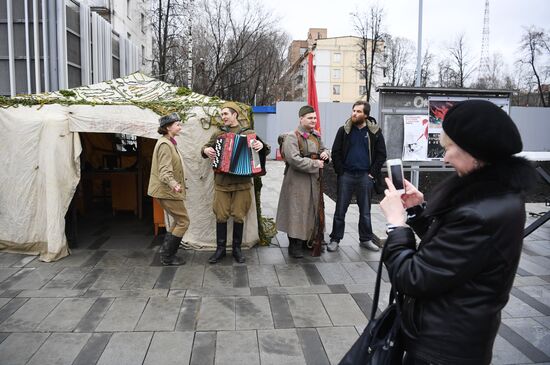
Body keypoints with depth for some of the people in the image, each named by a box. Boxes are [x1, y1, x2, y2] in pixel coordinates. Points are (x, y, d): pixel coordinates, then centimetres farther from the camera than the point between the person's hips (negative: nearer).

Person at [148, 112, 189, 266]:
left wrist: (175, 184, 36)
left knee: (178, 220, 15)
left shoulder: (168, 143, 14)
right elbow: (165, 170, -27)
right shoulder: (165, 144, -17)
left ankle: (166, 252, 21)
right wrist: (173, 184, -44)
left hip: (166, 190, 10)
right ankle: (167, 256, 3)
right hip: (167, 190, -10)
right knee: (183, 221, -4)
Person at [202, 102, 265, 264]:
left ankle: (237, 248, 19)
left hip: (241, 181, -2)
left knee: (239, 216, 4)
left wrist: (261, 145, -25)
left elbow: (264, 149, -2)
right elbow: (206, 148, 16)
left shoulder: (248, 133, 3)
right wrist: (206, 150, -8)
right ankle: (220, 249, 16)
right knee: (221, 215, 3)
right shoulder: (218, 133, 10)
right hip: (221, 181, 2)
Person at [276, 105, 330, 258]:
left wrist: (325, 154, 1)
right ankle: (294, 246, 7)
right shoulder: (292, 136, -12)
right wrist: (315, 164, -17)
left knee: (310, 210, 13)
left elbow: (323, 149, 26)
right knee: (296, 211, -3)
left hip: (313, 180, 8)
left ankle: (305, 241, 26)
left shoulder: (316, 136, 11)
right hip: (297, 181, -7)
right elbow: (294, 159, -23)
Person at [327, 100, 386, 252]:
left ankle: (366, 239, 23)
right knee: (340, 210, 4)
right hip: (346, 175, 0)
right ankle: (335, 239, 13)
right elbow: (336, 152, 3)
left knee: (365, 211, 11)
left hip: (365, 176, 0)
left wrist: (373, 173, -3)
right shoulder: (344, 130, 2)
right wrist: (340, 172, -5)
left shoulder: (375, 131, 2)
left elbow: (381, 154, 4)